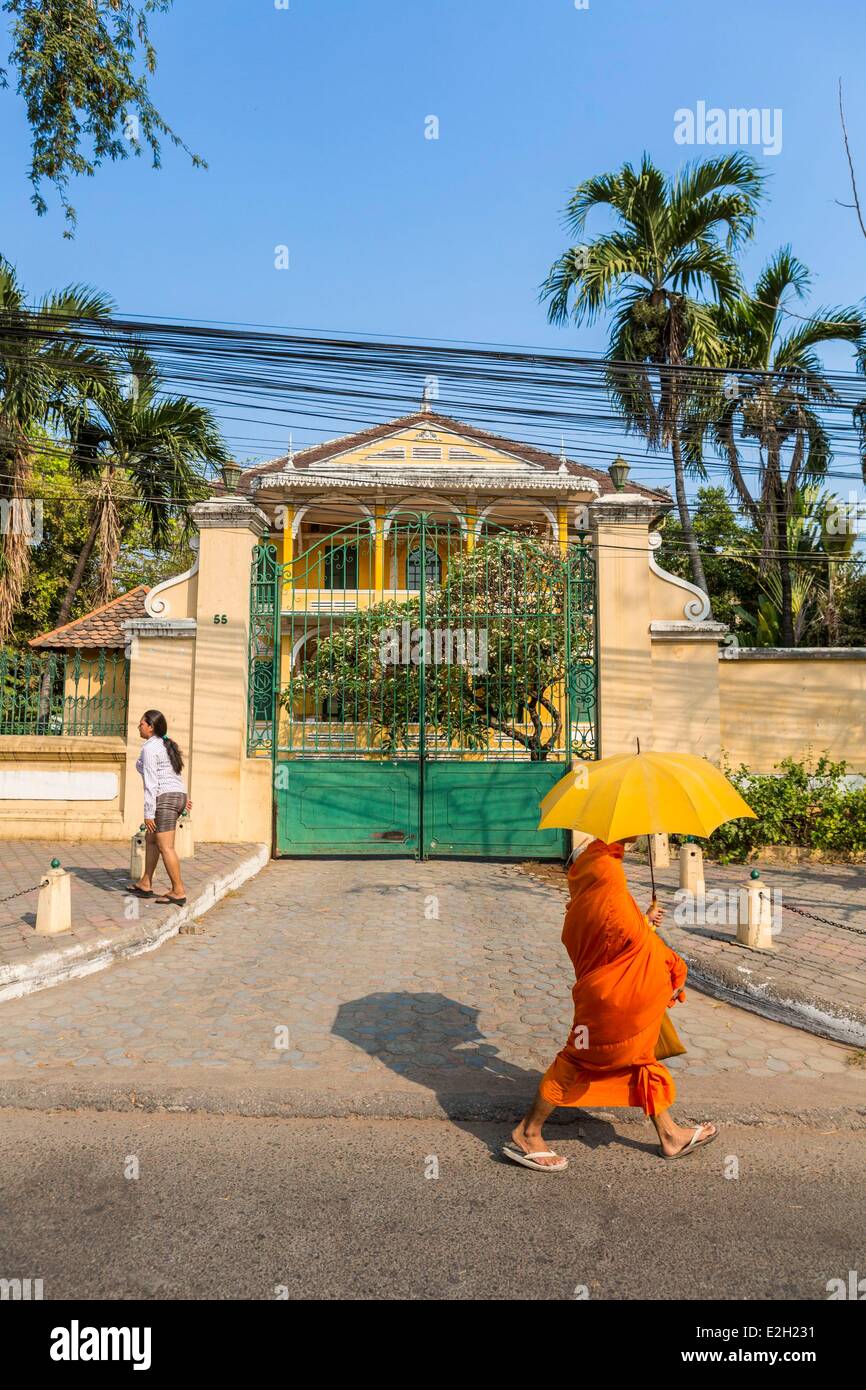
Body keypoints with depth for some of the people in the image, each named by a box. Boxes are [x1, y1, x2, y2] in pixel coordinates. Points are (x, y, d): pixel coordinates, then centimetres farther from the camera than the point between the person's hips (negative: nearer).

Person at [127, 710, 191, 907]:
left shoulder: (149, 748, -14)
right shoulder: (166, 745, 16)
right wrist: (183, 798, 28)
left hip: (165, 799, -10)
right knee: (151, 840, 18)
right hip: (178, 796, 10)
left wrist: (148, 813, -17)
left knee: (166, 847, -5)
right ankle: (145, 884, 23)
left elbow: (151, 783, -18)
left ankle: (178, 892, -1)